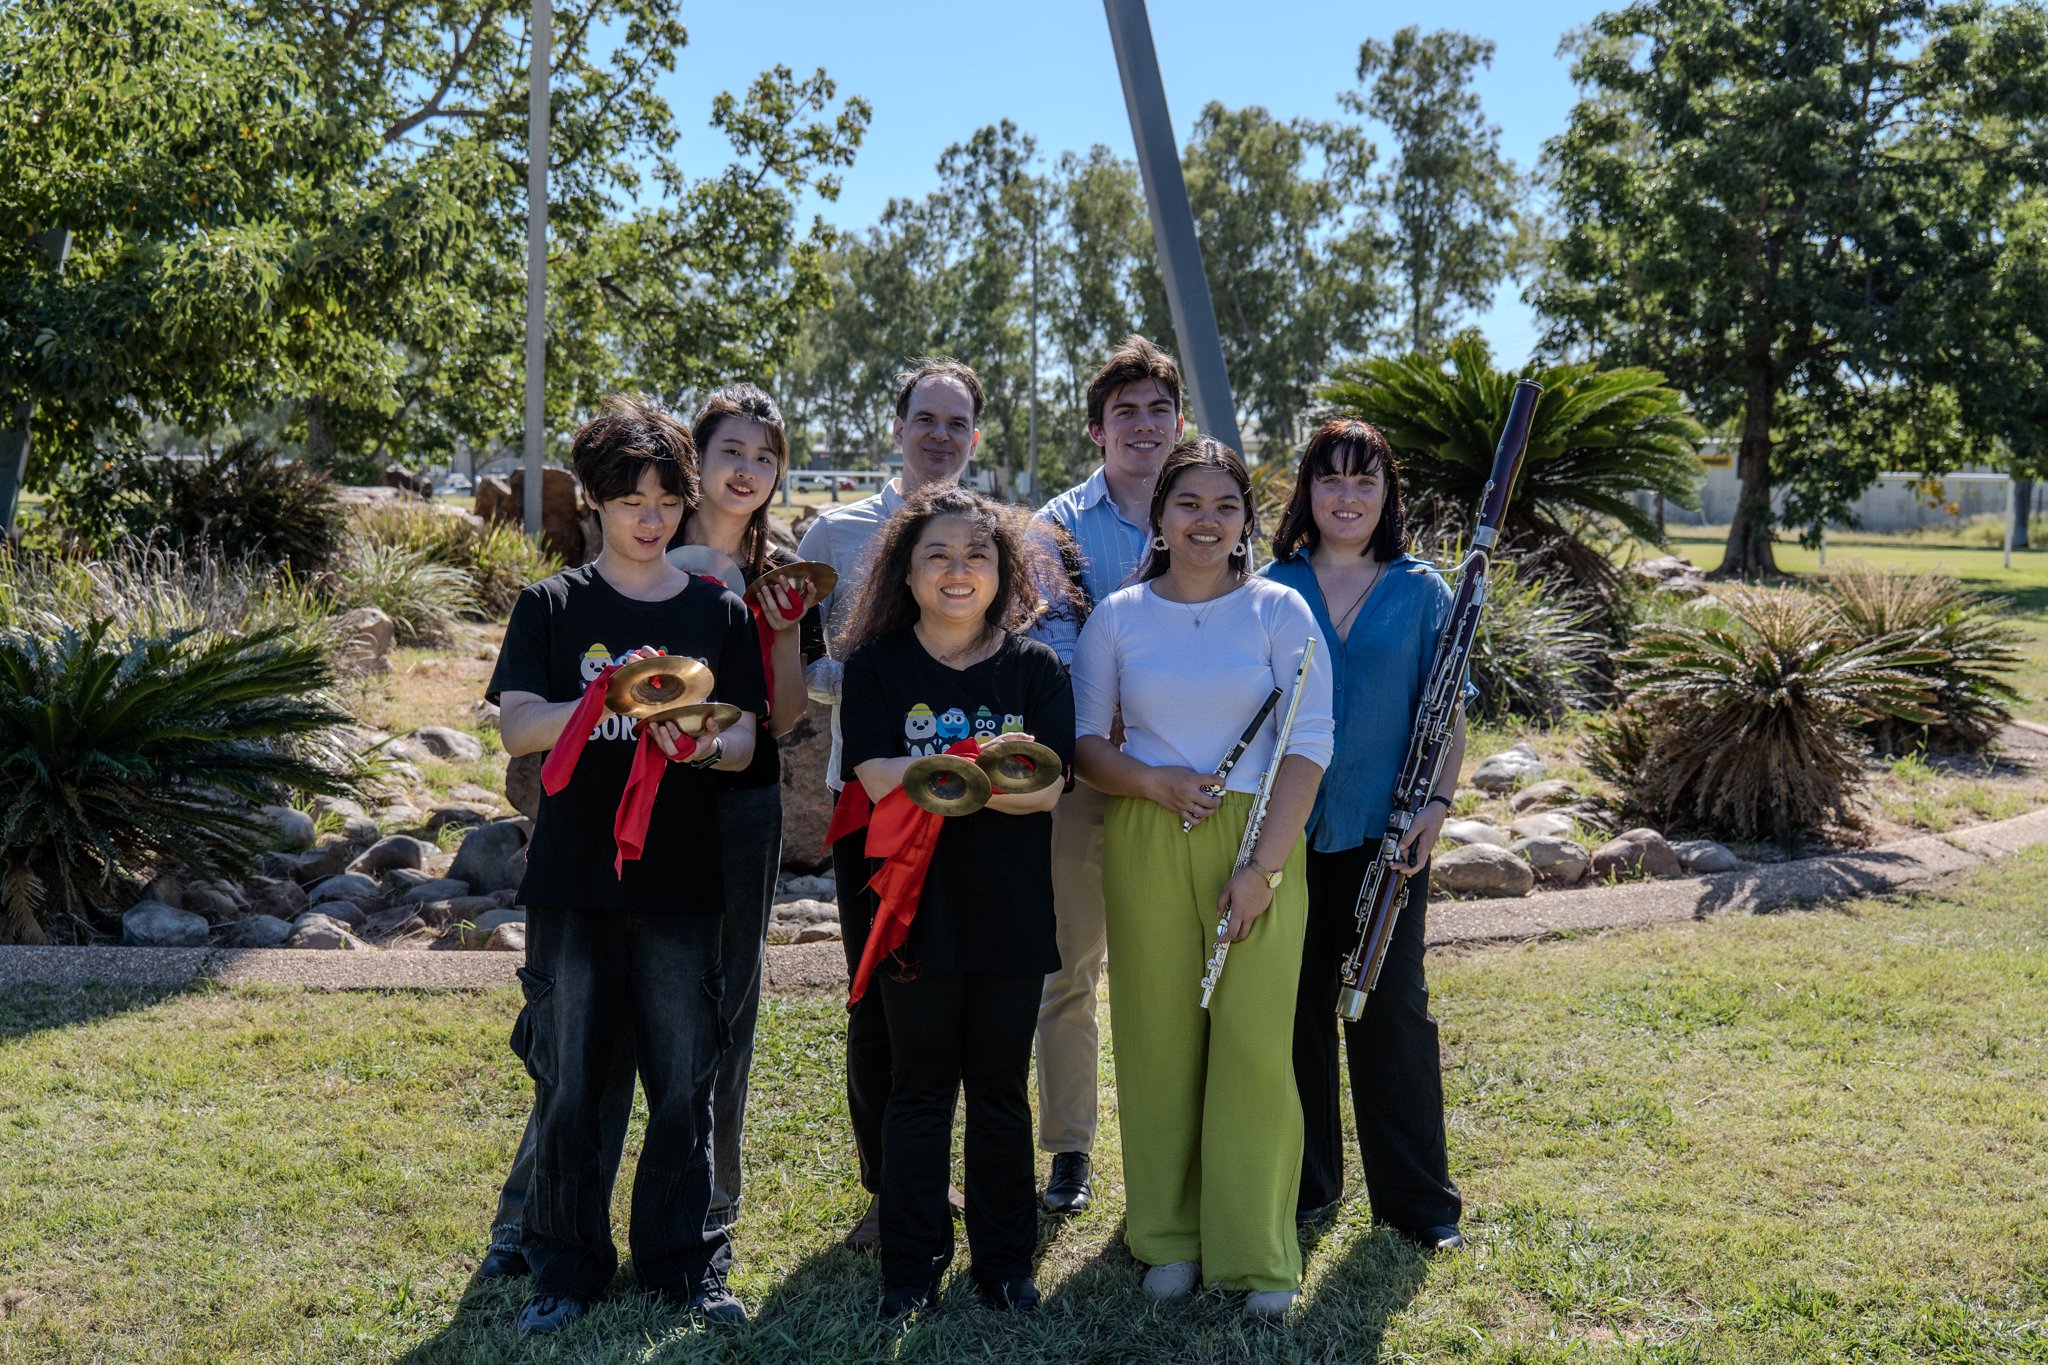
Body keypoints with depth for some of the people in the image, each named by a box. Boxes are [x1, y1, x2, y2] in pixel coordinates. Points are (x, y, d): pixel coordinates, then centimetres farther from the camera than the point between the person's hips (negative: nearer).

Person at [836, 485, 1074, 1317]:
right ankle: (912, 1265, 21)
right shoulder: (876, 667, -1)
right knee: (919, 1088, 9)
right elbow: (878, 779, -13)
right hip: (917, 908, -1)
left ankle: (1005, 1260, 24)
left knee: (1001, 1088, 11)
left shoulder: (1036, 669, 1)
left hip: (1011, 912, 1)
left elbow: (1047, 788, -10)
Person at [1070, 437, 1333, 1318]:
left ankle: (1257, 1252, 10)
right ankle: (1168, 1237, 21)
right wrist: (1150, 782, -13)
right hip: (1145, 846, 1)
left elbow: (1309, 745, -4)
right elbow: (1082, 739, 7)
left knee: (1254, 1041, -3)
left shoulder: (1280, 611, 1)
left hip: (1256, 840, -1)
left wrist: (1263, 864, -11)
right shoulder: (1118, 617, 5)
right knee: (1160, 1038, 6)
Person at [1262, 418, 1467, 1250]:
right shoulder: (1272, 587, 4)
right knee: (1295, 1004, 8)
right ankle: (1304, 1184, 25)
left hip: (1383, 833, -1)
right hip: (1283, 830, 1)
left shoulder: (1421, 591, 4)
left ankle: (1418, 1200, 19)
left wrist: (1438, 799, -8)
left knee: (1391, 1007, 5)